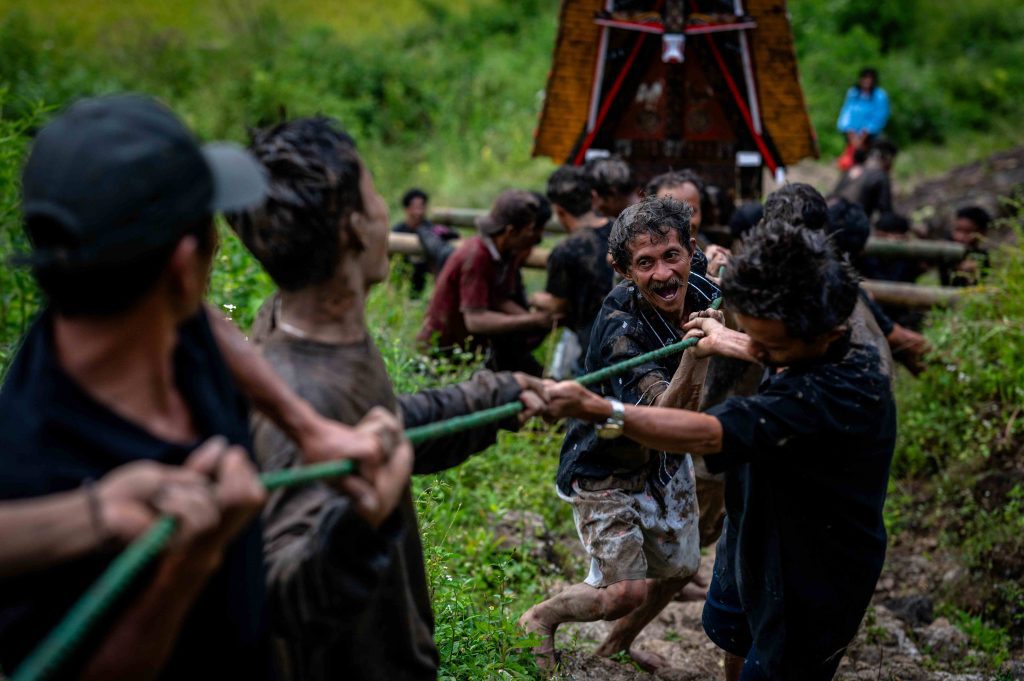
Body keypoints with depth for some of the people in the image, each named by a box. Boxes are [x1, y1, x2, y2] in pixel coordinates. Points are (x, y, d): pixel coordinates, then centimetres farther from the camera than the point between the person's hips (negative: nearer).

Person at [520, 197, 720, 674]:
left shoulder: (702, 294, -12)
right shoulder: (620, 326, -32)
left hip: (666, 463, 7)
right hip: (606, 469, -7)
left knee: (679, 568, 18)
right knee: (626, 592, -10)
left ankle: (617, 645, 45)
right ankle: (541, 618, 19)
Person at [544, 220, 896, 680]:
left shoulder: (839, 395, -40)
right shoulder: (813, 351, -12)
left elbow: (706, 435, -49)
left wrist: (595, 409, -53)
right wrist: (733, 343, 23)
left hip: (809, 588, -9)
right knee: (731, 637, 30)